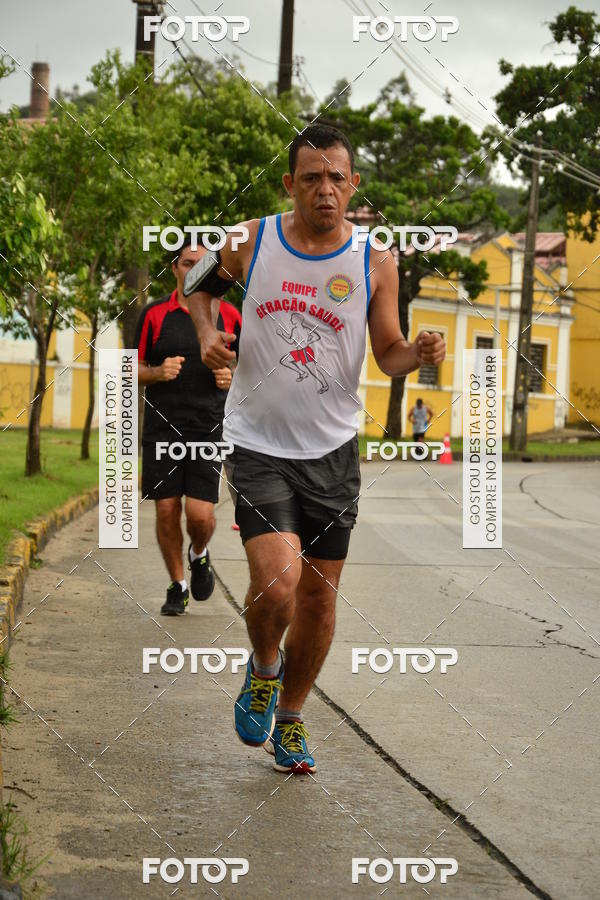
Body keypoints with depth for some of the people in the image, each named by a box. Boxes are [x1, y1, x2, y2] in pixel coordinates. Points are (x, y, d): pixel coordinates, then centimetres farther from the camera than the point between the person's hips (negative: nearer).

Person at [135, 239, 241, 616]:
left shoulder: (230, 316, 6)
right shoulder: (154, 314, 5)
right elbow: (135, 369, 10)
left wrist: (232, 378, -7)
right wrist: (158, 372, -11)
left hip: (208, 428, -1)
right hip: (162, 427, 1)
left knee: (200, 514, -10)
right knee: (167, 512, 2)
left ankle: (199, 555, 25)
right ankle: (178, 586, 20)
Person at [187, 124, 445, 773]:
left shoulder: (374, 262, -2)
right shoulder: (250, 241, -3)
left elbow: (388, 353, 5)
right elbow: (199, 283, 17)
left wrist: (418, 354, -17)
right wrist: (206, 330, -2)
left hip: (332, 450, 2)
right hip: (258, 445, -2)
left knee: (319, 593, 7)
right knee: (277, 578, -19)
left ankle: (290, 717, 29)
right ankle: (264, 666, 14)